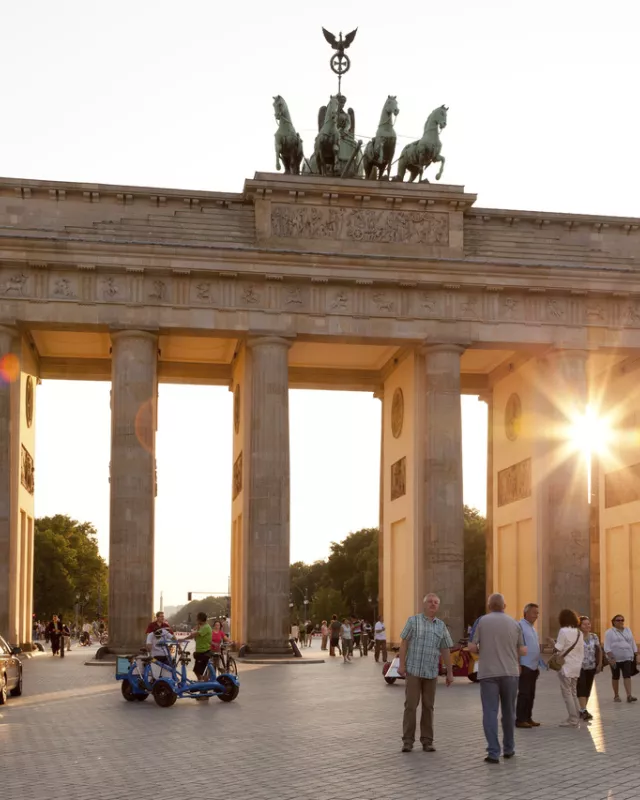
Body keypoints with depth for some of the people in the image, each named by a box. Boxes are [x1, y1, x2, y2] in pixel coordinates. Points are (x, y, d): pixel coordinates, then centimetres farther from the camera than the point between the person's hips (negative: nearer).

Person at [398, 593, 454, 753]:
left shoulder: (441, 626, 9)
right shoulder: (413, 620, -1)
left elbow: (445, 651, 12)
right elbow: (404, 642, -2)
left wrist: (450, 672, 10)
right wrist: (401, 664, -8)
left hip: (431, 673, 3)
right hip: (413, 670, -3)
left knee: (428, 707, 6)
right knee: (410, 705, -3)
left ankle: (427, 741, 12)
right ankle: (408, 741, 2)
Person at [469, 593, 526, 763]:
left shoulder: (482, 621, -1)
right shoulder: (514, 624, 4)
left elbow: (472, 648, -4)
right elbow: (523, 651, 5)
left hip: (488, 673, -2)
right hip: (510, 672, 2)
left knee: (490, 712, -1)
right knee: (509, 712, 16)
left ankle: (493, 753, -8)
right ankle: (508, 749, 26)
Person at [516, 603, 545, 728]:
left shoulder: (532, 628, 18)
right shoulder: (520, 626, -11)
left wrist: (539, 665, 20)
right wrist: (518, 665, -21)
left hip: (533, 667, 9)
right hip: (524, 666, -9)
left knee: (531, 694, 11)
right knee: (524, 693, -8)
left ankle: (528, 718, 18)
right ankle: (520, 720, -4)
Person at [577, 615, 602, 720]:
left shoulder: (594, 637, 6)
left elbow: (599, 650, 13)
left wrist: (600, 664, 7)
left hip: (591, 667, 5)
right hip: (580, 666, -5)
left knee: (588, 688, 9)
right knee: (581, 688, -13)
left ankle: (582, 710, 20)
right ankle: (584, 711, -18)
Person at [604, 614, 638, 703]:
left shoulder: (628, 631, 11)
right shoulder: (609, 632, -3)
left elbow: (633, 644, 15)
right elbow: (607, 647, -9)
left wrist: (636, 655, 9)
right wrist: (611, 658, -18)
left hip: (627, 658, 2)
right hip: (615, 658, -2)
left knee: (627, 676, -10)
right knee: (615, 677, 8)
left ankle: (629, 696, -18)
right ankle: (616, 696, 19)